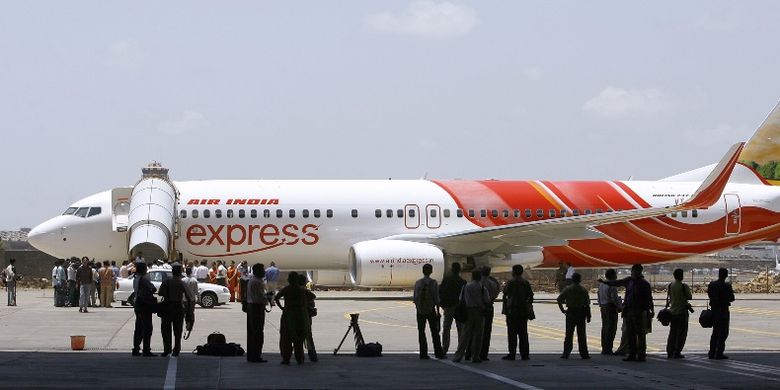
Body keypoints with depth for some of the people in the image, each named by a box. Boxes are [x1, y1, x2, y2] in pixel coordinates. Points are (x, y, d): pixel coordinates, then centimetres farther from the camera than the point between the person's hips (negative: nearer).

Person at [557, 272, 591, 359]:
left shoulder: (567, 289, -1)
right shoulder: (583, 290, -1)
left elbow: (559, 299, -7)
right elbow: (587, 304, -2)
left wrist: (562, 310, 2)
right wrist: (588, 316, 3)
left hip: (570, 313, 0)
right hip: (581, 313, 0)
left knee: (569, 334, 3)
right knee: (581, 335, 4)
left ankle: (566, 353, -1)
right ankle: (584, 353, 5)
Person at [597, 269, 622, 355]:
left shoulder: (601, 285, 12)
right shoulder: (612, 286, -15)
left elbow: (599, 296, 17)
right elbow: (614, 298, -17)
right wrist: (620, 307, -7)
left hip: (603, 308, 9)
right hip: (611, 308, -9)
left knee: (604, 328, 13)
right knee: (611, 329, -6)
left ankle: (604, 348, 16)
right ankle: (608, 349, -9)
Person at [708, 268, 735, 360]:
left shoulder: (711, 284, 1)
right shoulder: (726, 286, -16)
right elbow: (731, 298, -12)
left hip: (714, 310, 6)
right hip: (723, 311, -6)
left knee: (715, 332, 17)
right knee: (723, 333, 2)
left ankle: (712, 353, 15)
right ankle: (719, 353, -2)